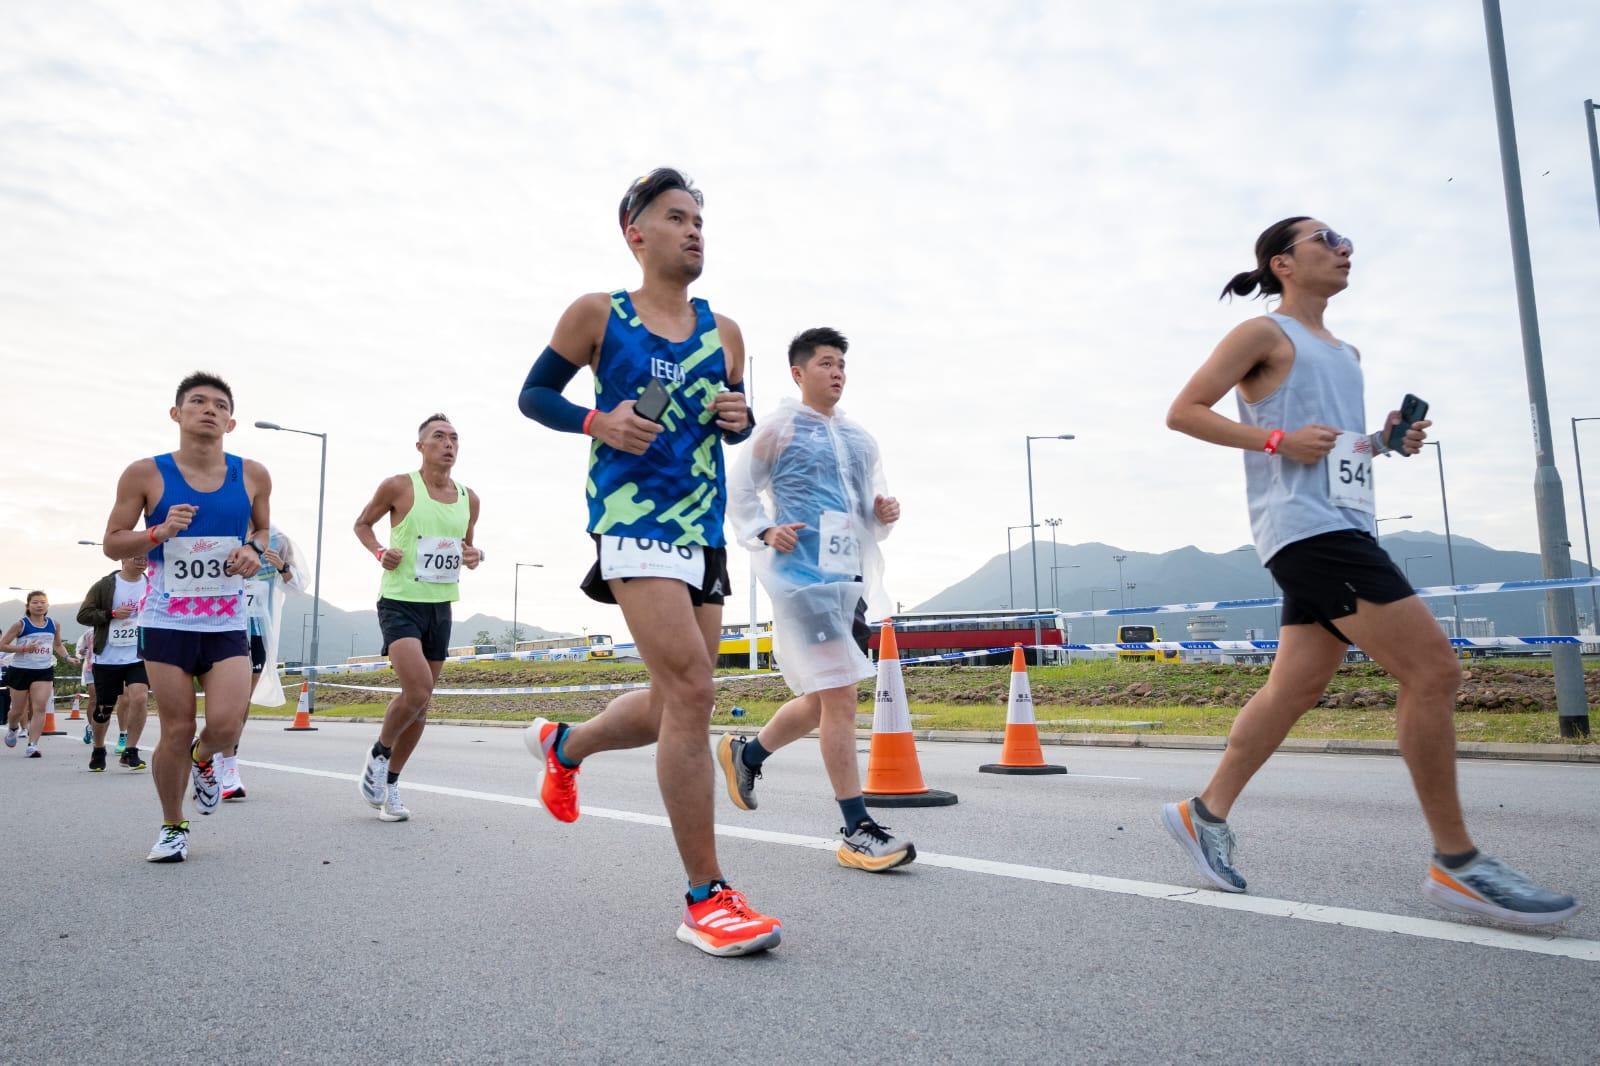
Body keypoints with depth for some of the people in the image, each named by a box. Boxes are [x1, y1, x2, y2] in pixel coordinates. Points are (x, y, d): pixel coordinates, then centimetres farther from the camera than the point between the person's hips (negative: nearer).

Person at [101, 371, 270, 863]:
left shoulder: (252, 475, 0)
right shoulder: (145, 474, -5)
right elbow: (113, 543, 2)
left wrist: (254, 551, -6)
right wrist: (160, 532, -17)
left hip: (227, 623, 1)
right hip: (166, 621, -1)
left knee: (225, 725, -11)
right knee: (177, 731, 2)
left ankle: (203, 760, 28)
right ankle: (173, 827, 25)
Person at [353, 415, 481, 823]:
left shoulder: (469, 499, 7)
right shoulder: (398, 486, -5)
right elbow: (362, 523, 9)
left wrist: (476, 554, -1)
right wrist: (379, 552, -10)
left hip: (440, 607, 6)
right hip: (400, 602, -5)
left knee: (421, 702, 9)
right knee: (418, 690, -21)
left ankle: (389, 784, 26)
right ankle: (379, 752, 8)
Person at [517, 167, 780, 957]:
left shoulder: (724, 331, 15)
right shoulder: (598, 314, 3)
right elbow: (532, 395, 8)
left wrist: (739, 418, 0)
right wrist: (597, 422, -10)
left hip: (704, 523, 6)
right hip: (633, 513, -6)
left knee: (672, 705, 10)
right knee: (691, 688, -19)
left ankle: (564, 745, 42)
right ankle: (704, 897, -9)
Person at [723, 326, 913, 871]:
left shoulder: (860, 439, 18)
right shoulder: (778, 428, -1)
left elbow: (871, 507, 23)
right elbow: (740, 490, 2)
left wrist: (885, 511, 1)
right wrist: (765, 532, -13)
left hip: (850, 580, 8)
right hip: (802, 576, -8)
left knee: (822, 699, 15)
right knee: (839, 695, -12)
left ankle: (745, 754, 39)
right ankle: (857, 831, -5)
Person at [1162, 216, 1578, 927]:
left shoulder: (1346, 353, 24)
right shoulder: (1264, 334, -1)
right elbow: (1183, 411, -7)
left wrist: (1385, 440, 10)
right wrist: (1277, 440, -17)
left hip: (1344, 529, 9)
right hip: (1304, 526, -9)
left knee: (1296, 687, 7)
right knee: (1432, 669, -13)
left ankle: (1206, 814, 18)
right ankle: (1455, 862, -4)